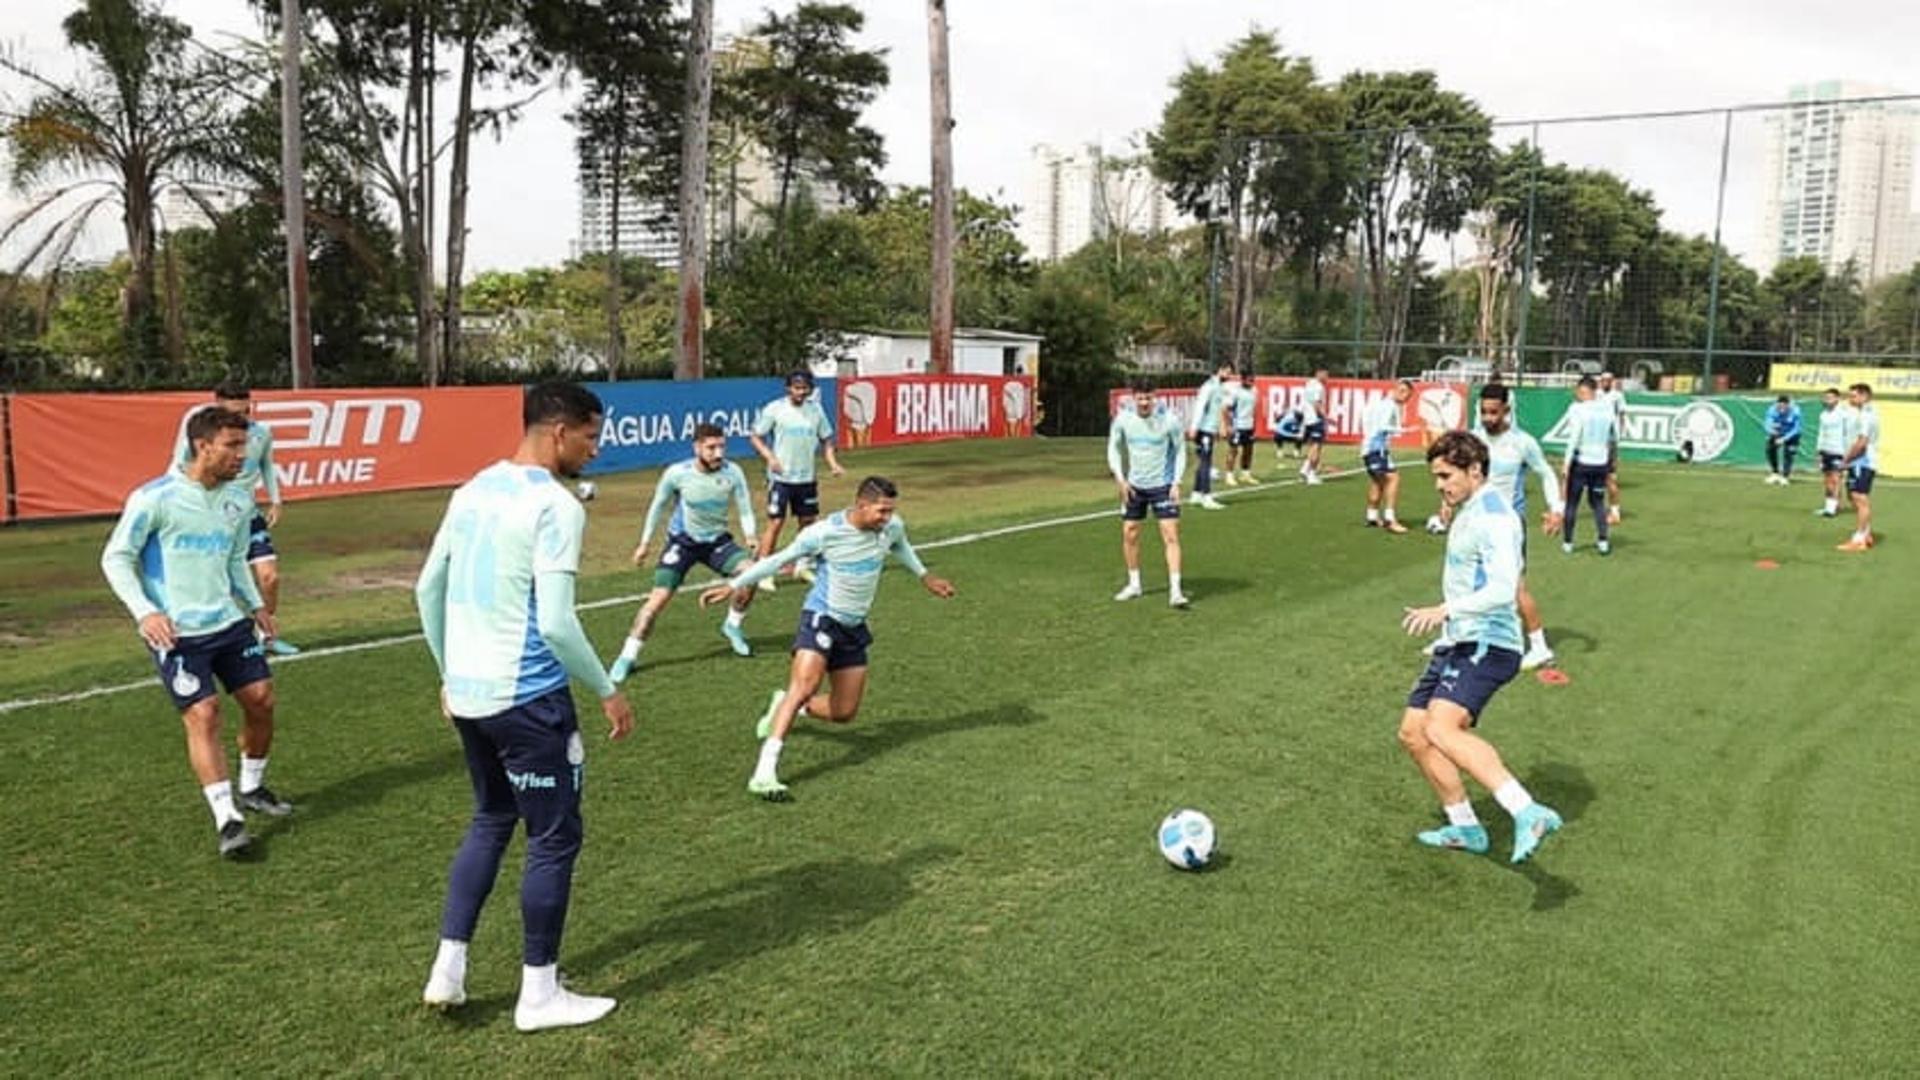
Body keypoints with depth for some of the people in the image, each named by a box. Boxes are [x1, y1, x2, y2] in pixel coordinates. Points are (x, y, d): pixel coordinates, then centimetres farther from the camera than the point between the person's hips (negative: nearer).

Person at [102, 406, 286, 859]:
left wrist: (256, 605, 10)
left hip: (229, 623, 6)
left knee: (261, 700, 6)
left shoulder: (239, 501, 6)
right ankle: (227, 821, -6)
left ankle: (252, 789, 29)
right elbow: (116, 558, -7)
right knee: (203, 714, -11)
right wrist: (145, 612, -18)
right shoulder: (154, 498, -14)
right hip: (176, 633, -6)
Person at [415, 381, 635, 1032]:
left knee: (491, 820, 24)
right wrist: (608, 693, -10)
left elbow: (427, 590, 14)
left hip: (467, 692, 8)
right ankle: (538, 995, 17)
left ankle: (448, 969, 25)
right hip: (527, 698, -8)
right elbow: (556, 623, -21)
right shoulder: (556, 506, -17)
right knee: (553, 838, 6)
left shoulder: (473, 490, 8)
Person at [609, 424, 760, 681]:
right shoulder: (677, 473, -17)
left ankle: (733, 626, 8)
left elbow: (745, 509, -6)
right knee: (659, 598, -14)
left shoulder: (732, 473, -14)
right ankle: (628, 656, 1)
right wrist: (645, 543, 6)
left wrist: (750, 537, -26)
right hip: (682, 541, -2)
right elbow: (658, 506, 1)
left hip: (717, 541, 2)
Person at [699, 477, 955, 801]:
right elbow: (780, 559, -10)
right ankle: (765, 772, -30)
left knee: (844, 713, 7)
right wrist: (734, 585, -11)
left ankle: (784, 707, 35)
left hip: (854, 627, 6)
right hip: (822, 617, -6)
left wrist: (924, 577, 29)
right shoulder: (824, 533, -20)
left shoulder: (892, 527, -6)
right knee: (805, 687, -28)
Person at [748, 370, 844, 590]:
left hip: (806, 477, 5)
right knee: (776, 523, -6)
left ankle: (800, 565, 29)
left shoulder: (815, 409, 4)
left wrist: (833, 464, -3)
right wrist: (770, 458, -20)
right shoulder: (775, 409, -7)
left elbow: (826, 439, 12)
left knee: (807, 520, 11)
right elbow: (756, 437, -4)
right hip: (780, 477, -5)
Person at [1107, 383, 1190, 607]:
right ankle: (1134, 585, 24)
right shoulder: (1122, 420, -7)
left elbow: (1180, 450, -1)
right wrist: (1120, 479, -5)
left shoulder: (1168, 420, -13)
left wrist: (1176, 483, -7)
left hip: (1162, 485, -3)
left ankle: (1175, 591, -10)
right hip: (1133, 486, 3)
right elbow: (1113, 449, 6)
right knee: (1129, 534, 7)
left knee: (1171, 535, -10)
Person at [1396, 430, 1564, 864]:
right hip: (1459, 643, 10)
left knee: (1441, 727, -30)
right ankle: (1465, 827, 24)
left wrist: (1446, 610, -39)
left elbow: (1503, 589, -29)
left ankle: (1528, 813, -36)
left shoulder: (1494, 517, -15)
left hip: (1486, 645, -10)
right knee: (1413, 732, 12)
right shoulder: (1468, 513, 16)